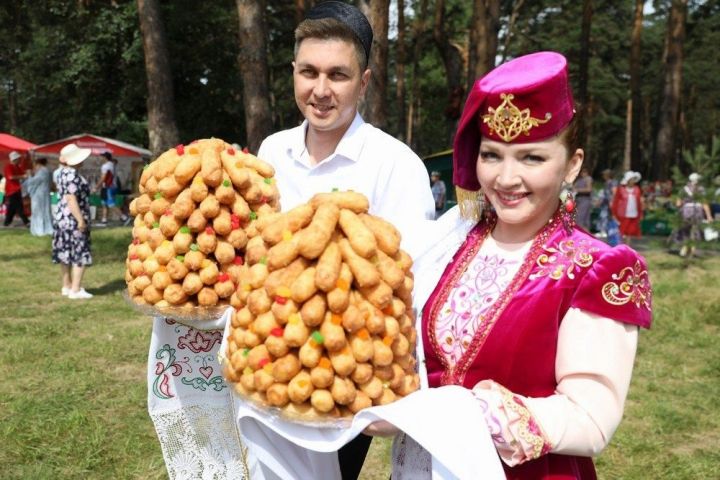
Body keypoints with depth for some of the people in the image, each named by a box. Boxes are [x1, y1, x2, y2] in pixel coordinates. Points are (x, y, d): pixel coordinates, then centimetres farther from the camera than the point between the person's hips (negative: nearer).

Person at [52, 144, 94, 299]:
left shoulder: (64, 173, 12)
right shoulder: (73, 175, -19)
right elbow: (71, 199, -24)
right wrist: (81, 220, -23)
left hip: (63, 218, 10)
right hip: (73, 219, -10)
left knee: (66, 253, 13)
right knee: (80, 255, -6)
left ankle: (67, 286, 21)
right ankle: (75, 290, -6)